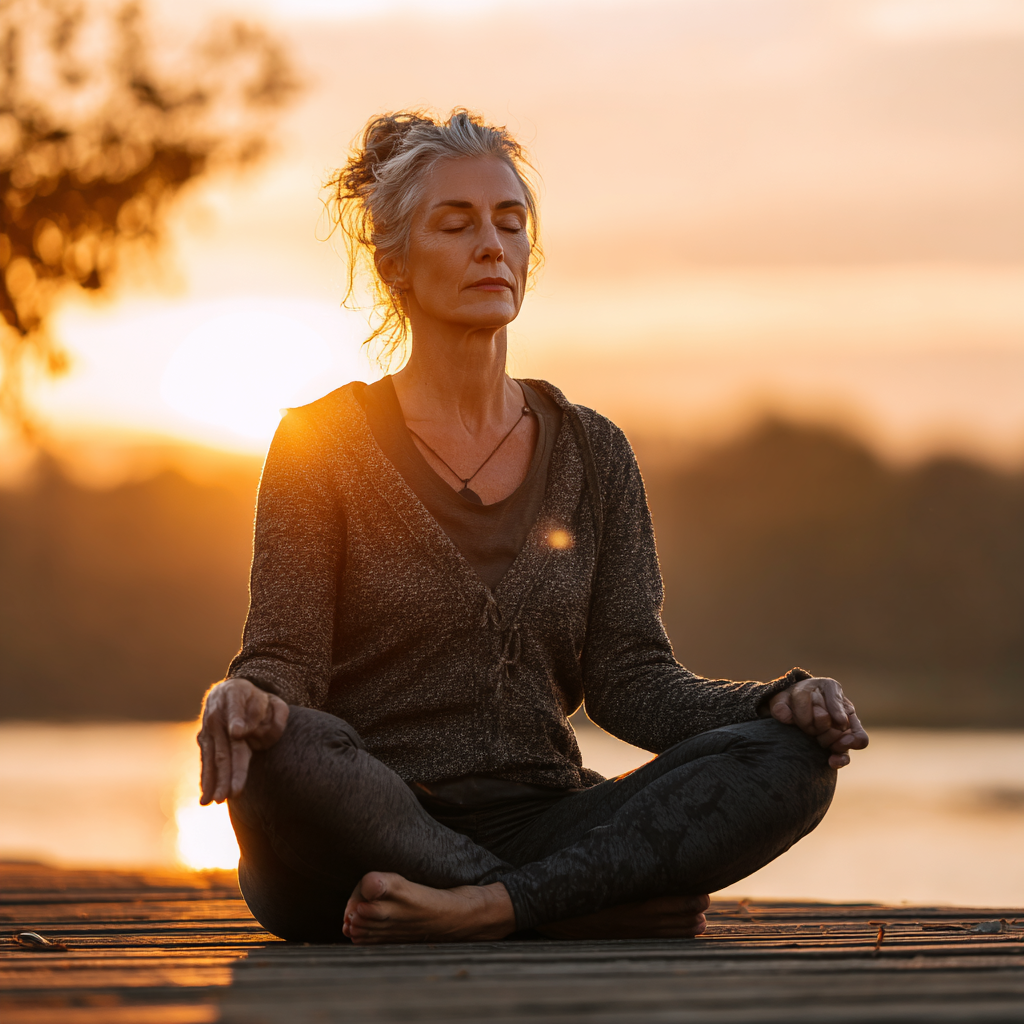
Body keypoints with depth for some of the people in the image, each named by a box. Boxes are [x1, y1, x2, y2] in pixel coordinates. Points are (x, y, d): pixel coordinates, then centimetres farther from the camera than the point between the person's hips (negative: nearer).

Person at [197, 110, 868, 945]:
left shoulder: (593, 455, 13)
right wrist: (246, 697, -31)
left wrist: (776, 703, -14)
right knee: (285, 750, -38)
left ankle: (478, 908, -32)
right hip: (363, 836, -3)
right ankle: (606, 904, -26)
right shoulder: (323, 442, 3)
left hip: (535, 826, 3)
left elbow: (630, 676, 6)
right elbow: (285, 657, -6)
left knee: (787, 760, -20)